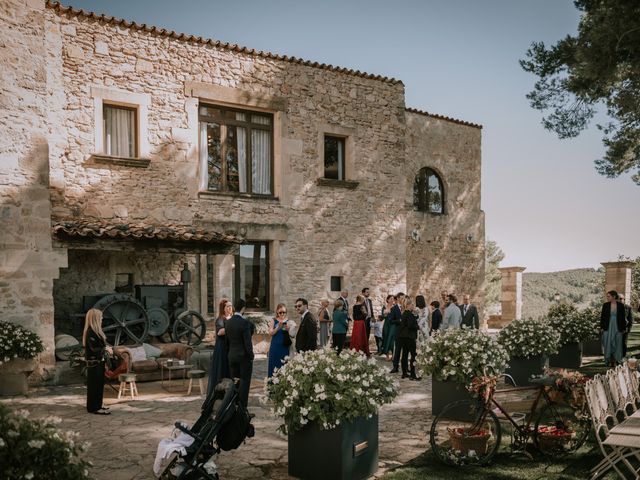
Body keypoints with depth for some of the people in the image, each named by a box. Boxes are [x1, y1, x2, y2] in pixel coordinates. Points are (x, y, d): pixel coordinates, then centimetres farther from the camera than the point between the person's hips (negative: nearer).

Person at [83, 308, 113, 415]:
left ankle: (97, 405, 27)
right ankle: (95, 408, 4)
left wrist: (106, 348, 3)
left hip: (98, 362, 10)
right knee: (95, 384, -3)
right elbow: (94, 348, -23)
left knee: (98, 384, 17)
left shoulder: (95, 331, 10)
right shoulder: (91, 332, -19)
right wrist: (106, 348, -13)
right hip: (94, 362, -10)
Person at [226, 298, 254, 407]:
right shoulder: (244, 322, -17)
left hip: (232, 356, 6)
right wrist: (251, 356, -7)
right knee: (244, 382, 2)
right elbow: (247, 342, -17)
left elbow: (227, 340, 10)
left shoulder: (228, 322, 3)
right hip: (244, 356, -6)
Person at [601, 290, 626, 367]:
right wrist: (601, 327, -1)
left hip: (617, 328, 0)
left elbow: (623, 317, 1)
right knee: (608, 344, 2)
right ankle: (609, 360, 11)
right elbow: (602, 316, 3)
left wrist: (624, 328, 0)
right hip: (608, 327, 1)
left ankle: (616, 361, 13)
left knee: (617, 344, 4)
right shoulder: (605, 305, -1)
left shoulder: (621, 305, -3)